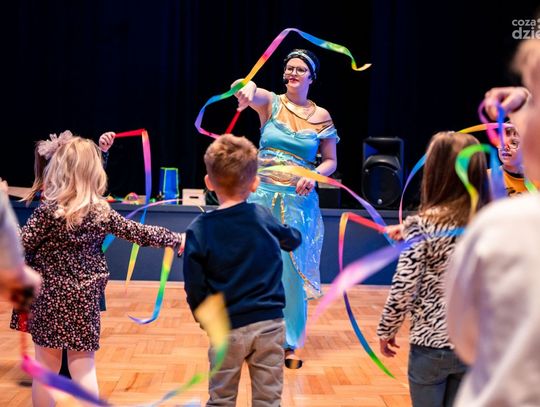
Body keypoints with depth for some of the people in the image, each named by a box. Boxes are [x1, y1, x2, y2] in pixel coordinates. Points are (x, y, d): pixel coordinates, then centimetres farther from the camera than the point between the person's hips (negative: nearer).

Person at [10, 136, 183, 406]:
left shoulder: (48, 210, -12)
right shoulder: (103, 212, -1)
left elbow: (19, 245, -12)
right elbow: (140, 233, 6)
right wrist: (177, 239, 18)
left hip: (49, 298, -2)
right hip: (85, 299, 2)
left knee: (46, 367, 10)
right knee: (84, 367, 9)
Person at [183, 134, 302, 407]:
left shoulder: (199, 230, -9)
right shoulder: (263, 217, -2)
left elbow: (194, 286, -7)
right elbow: (294, 240, 19)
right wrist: (294, 231, 43)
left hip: (228, 328, -1)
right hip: (270, 323, 2)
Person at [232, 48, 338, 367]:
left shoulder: (322, 116, 3)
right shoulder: (271, 102, 0)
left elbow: (331, 161, 10)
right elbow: (250, 89, -22)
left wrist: (313, 176, -12)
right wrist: (247, 89, -47)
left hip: (299, 200, 0)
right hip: (263, 194, 0)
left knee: (292, 270, 0)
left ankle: (290, 343, 13)